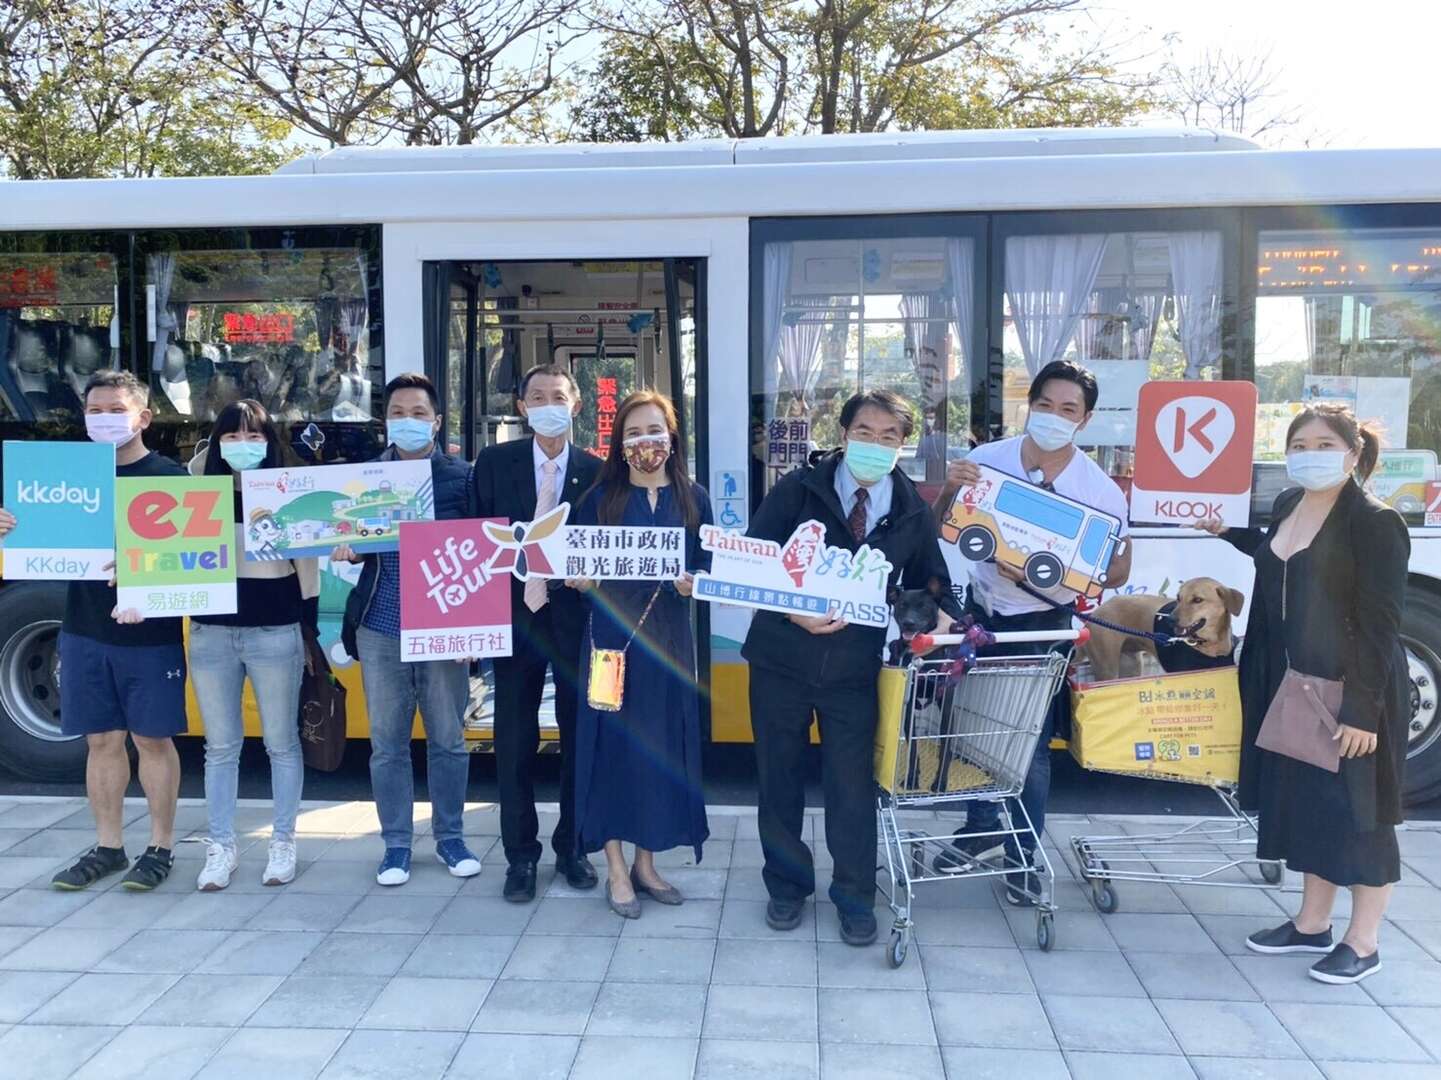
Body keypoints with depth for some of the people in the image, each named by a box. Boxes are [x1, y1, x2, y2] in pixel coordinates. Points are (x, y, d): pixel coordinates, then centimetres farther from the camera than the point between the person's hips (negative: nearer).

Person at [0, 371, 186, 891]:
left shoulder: (167, 476, -4)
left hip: (149, 633, -4)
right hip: (85, 632, 4)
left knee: (152, 738, 5)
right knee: (101, 739, 12)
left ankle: (160, 847, 17)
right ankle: (107, 846, 24)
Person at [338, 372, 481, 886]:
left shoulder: (461, 476, 1)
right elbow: (346, 542, 11)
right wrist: (345, 551, -14)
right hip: (381, 630, 2)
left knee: (448, 741, 8)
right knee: (387, 744, 9)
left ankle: (450, 837, 24)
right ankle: (396, 843, 22)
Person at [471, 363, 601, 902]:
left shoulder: (596, 471, -1)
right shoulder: (494, 462, 2)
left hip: (576, 618, 0)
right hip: (515, 615, 0)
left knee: (579, 736, 10)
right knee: (514, 741, 7)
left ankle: (571, 846, 27)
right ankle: (520, 854, 22)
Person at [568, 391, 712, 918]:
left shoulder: (693, 498, 6)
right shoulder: (600, 497, 1)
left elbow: (709, 570, 7)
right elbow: (577, 573, 1)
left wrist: (694, 584, -13)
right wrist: (583, 577, -21)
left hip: (668, 638, 2)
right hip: (612, 634, -2)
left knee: (662, 746, 7)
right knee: (612, 742, 1)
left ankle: (646, 863, 23)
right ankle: (616, 869, 14)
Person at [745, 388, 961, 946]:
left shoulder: (912, 510, 1)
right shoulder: (797, 490, -6)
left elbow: (929, 582, 10)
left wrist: (941, 615, -11)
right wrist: (793, 611, -23)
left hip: (854, 667, 1)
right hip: (782, 659, 0)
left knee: (852, 784, 5)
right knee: (780, 777, 12)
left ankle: (855, 896, 25)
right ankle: (787, 884, 31)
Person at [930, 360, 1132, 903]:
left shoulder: (1100, 489, -13)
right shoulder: (986, 459, -9)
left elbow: (1117, 570, -7)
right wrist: (949, 488, -22)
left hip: (1043, 623, -2)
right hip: (981, 611, 2)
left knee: (1031, 742, 6)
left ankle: (1024, 852, 25)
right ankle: (982, 825, 38)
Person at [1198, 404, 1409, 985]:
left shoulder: (1376, 522, -16)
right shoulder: (1288, 505, 6)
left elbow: (1381, 625, -18)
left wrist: (1363, 709, -20)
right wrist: (1227, 531, 25)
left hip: (1354, 694, -7)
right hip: (1293, 687, 7)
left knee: (1358, 811, 5)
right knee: (1305, 800, 16)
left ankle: (1363, 943, 21)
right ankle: (1312, 924, 32)